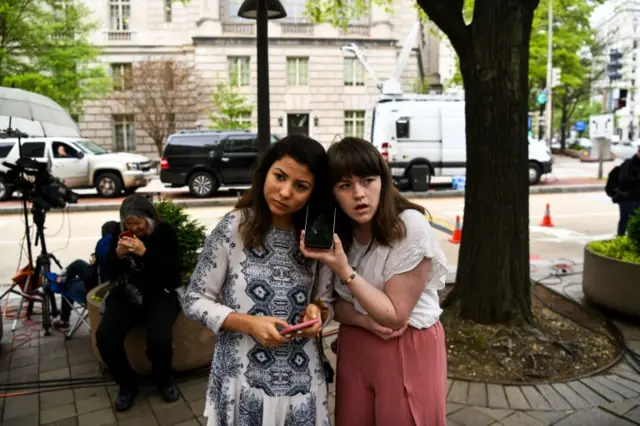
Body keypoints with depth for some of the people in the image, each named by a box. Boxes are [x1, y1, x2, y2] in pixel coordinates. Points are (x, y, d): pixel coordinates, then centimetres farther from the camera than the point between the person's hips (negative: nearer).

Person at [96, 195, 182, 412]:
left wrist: (145, 253, -24)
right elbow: (111, 273, 7)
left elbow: (172, 272, -13)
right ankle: (127, 384, 6)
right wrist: (118, 254, -14)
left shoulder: (165, 232, -6)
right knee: (105, 336, -23)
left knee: (159, 340, -29)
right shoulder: (119, 233, 3)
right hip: (127, 293, 4)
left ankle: (164, 380, 7)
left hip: (159, 293, -3)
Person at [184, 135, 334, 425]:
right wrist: (248, 324, -19)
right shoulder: (234, 227, -12)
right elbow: (194, 301, -7)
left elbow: (327, 301, 7)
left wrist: (318, 312, -14)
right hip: (243, 379, -3)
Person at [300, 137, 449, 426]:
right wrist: (365, 321, -17)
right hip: (354, 349, 5)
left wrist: (345, 270, -28)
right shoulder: (334, 232, -6)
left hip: (409, 352, -4)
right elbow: (336, 302, 4)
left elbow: (395, 316, -19)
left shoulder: (411, 227, -22)